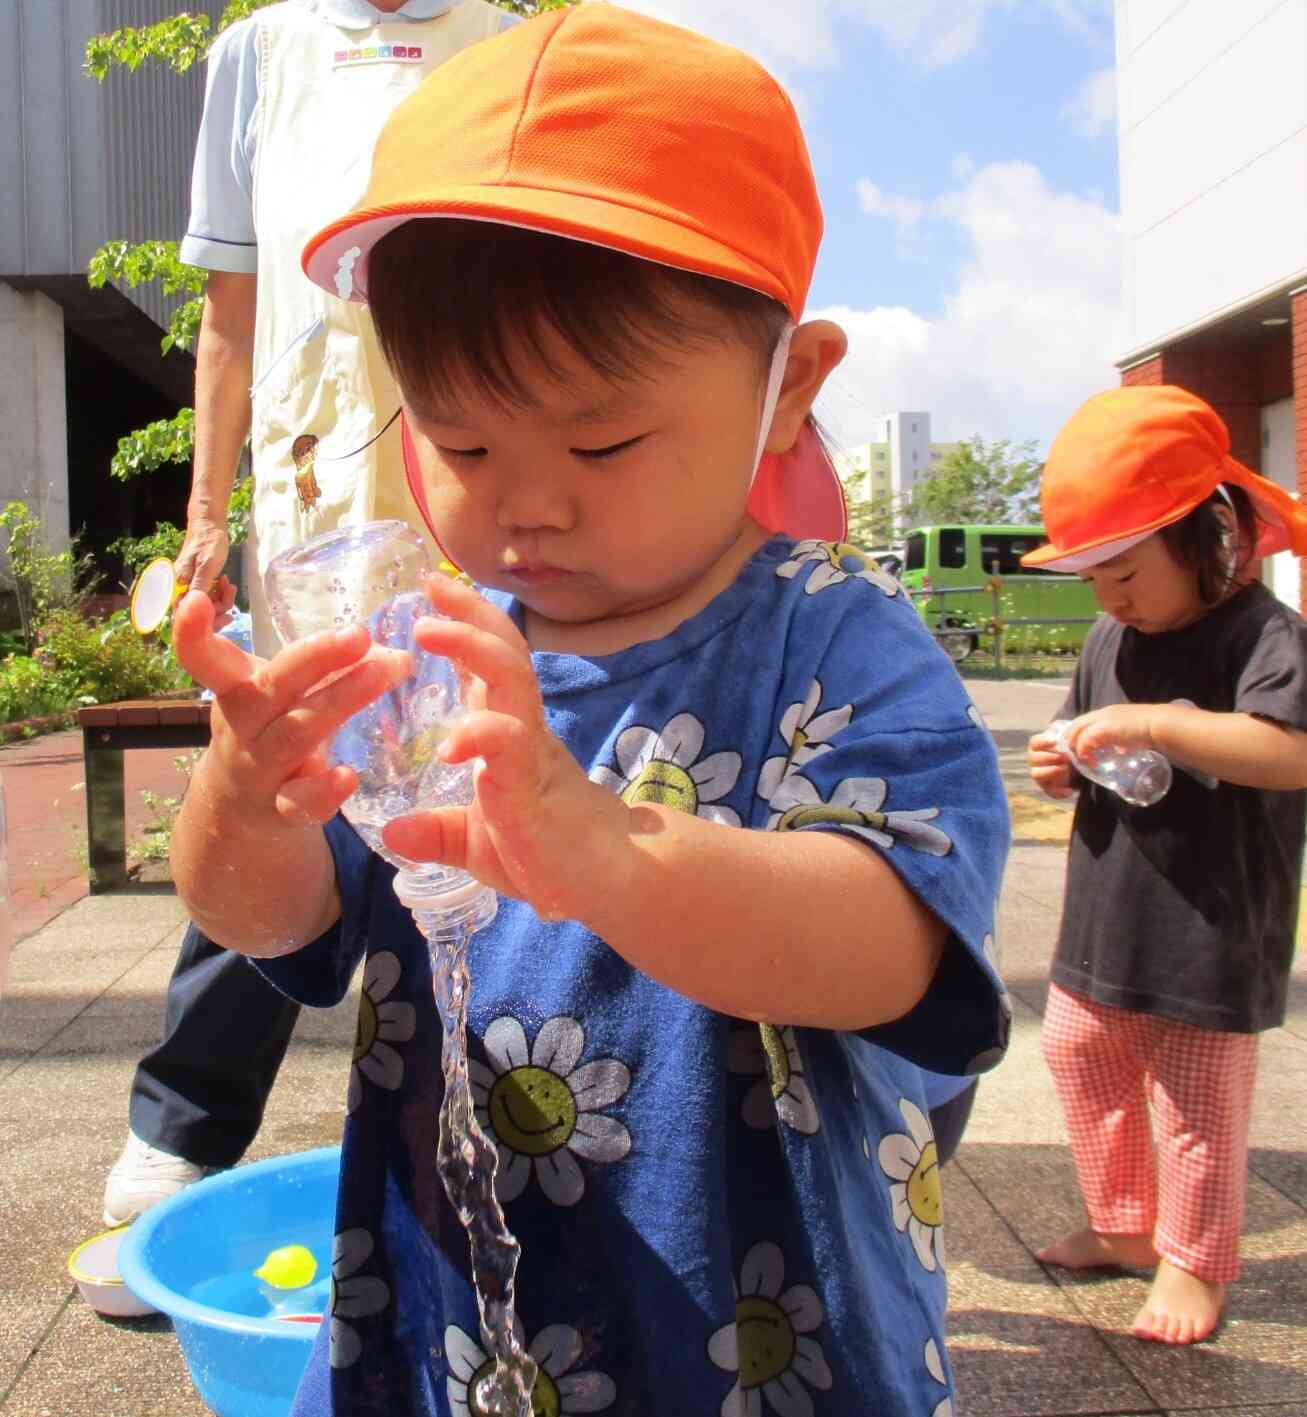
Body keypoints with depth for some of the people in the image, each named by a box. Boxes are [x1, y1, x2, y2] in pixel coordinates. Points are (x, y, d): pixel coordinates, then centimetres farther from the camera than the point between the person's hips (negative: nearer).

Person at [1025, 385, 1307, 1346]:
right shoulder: (1111, 641, 6)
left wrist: (1148, 722, -33)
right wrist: (1060, 767, -5)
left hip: (1211, 928, -8)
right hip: (1109, 914, 8)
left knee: (1196, 1104, 6)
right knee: (1081, 1054, 19)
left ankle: (1194, 1265, 29)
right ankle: (1124, 1227, 40)